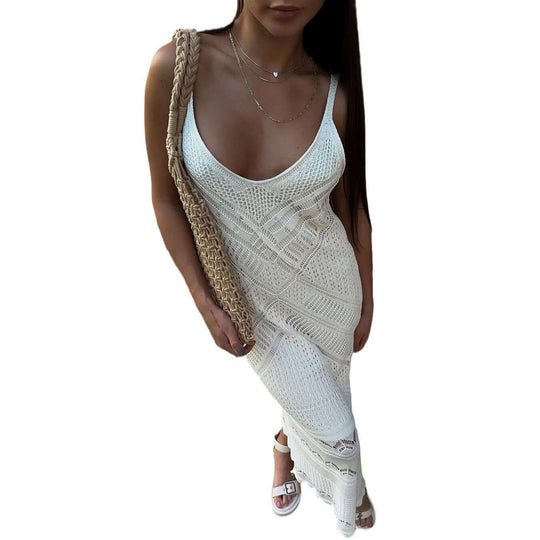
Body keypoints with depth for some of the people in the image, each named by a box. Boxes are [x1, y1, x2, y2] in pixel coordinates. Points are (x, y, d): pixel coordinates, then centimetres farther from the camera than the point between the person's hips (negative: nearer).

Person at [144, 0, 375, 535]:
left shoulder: (336, 92, -15)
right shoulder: (178, 67, -21)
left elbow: (352, 206, -2)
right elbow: (166, 198, -10)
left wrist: (366, 301, 7)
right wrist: (206, 304, -10)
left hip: (331, 288, 2)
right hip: (256, 299, -2)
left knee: (320, 393, 24)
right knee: (335, 432, 9)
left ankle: (284, 448, 63)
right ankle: (348, 489, 50)